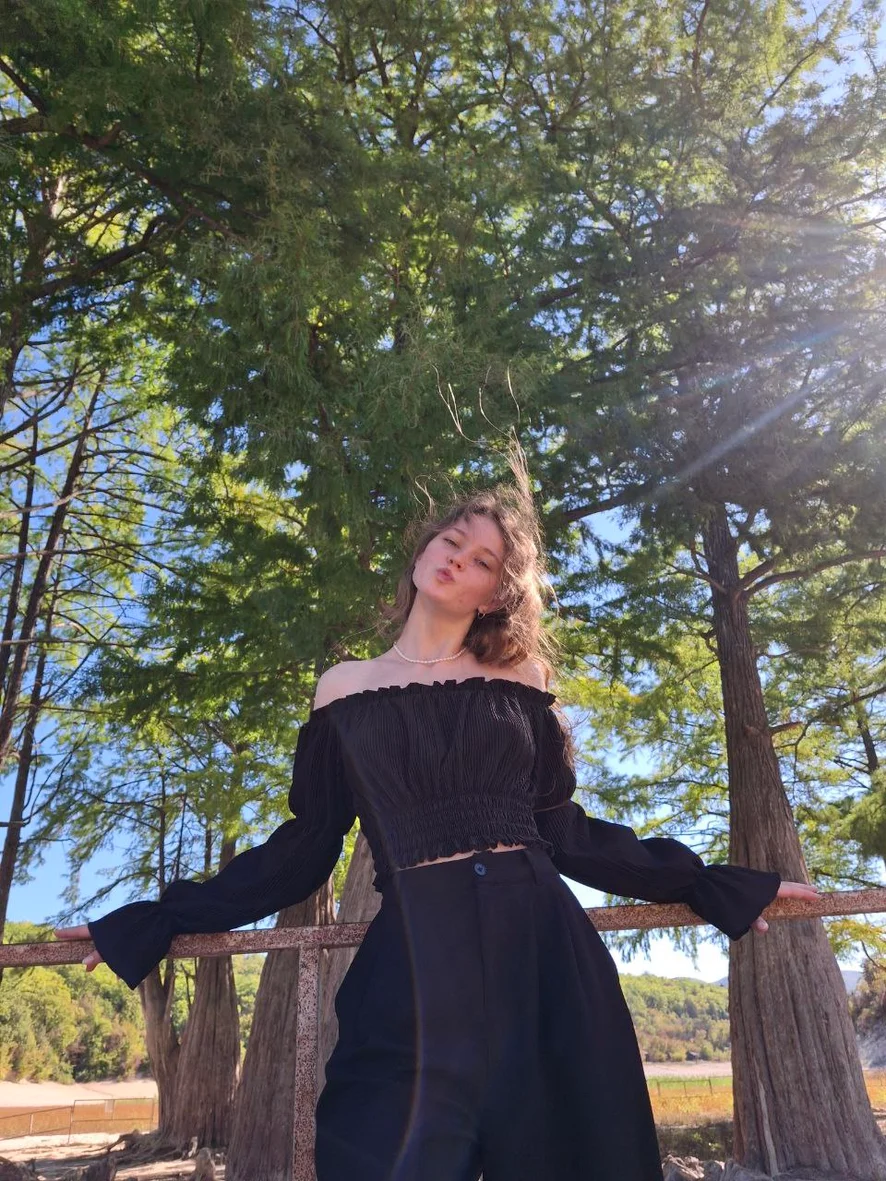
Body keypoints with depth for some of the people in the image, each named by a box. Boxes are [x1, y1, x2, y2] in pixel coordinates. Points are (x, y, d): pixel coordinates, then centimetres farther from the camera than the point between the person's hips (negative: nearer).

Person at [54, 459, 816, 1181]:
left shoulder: (519, 681, 9)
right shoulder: (347, 690, 8)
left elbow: (563, 829, 10)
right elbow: (305, 847, 8)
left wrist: (715, 887, 10)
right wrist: (153, 924, 8)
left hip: (543, 952, 1)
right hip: (417, 962, -1)